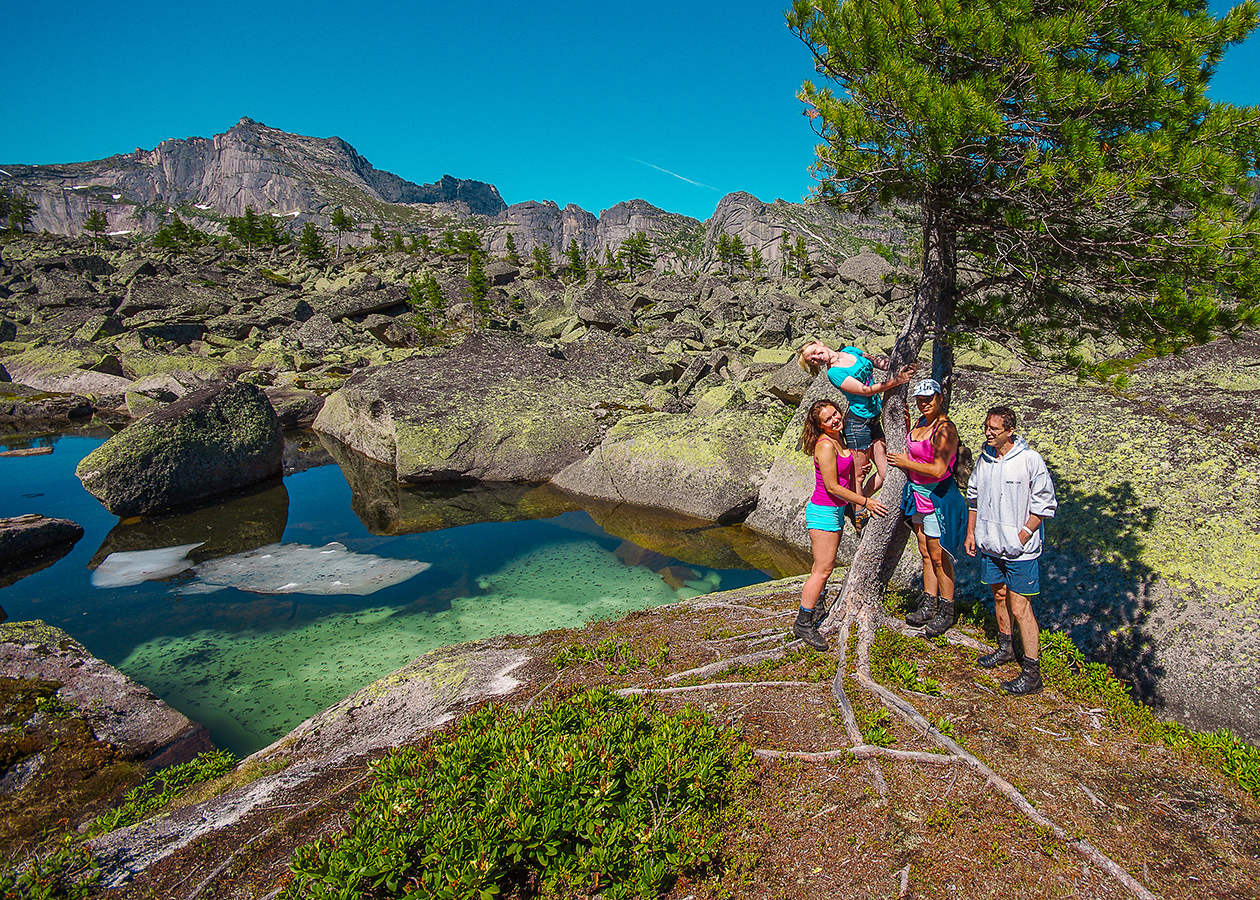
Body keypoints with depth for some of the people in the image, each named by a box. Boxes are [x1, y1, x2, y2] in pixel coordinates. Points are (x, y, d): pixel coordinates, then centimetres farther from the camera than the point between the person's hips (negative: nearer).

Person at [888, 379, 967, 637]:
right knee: (925, 553, 15)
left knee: (939, 557, 2)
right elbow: (913, 449, 21)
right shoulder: (922, 421, 6)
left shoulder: (945, 429, -19)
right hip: (918, 494, 8)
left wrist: (906, 463, -14)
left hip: (937, 497, -8)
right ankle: (929, 606, 27)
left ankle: (946, 613, 16)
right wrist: (906, 426, 7)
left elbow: (938, 469, -24)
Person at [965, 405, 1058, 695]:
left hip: (1020, 549, -6)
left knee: (1019, 607, -4)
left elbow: (1044, 503, -9)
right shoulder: (984, 457, 3)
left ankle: (1032, 673, 6)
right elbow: (974, 497, 14)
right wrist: (971, 532, 13)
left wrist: (1022, 536, -12)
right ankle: (1005, 649, 38)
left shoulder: (1030, 459, -14)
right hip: (990, 543, 6)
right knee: (999, 596, 19)